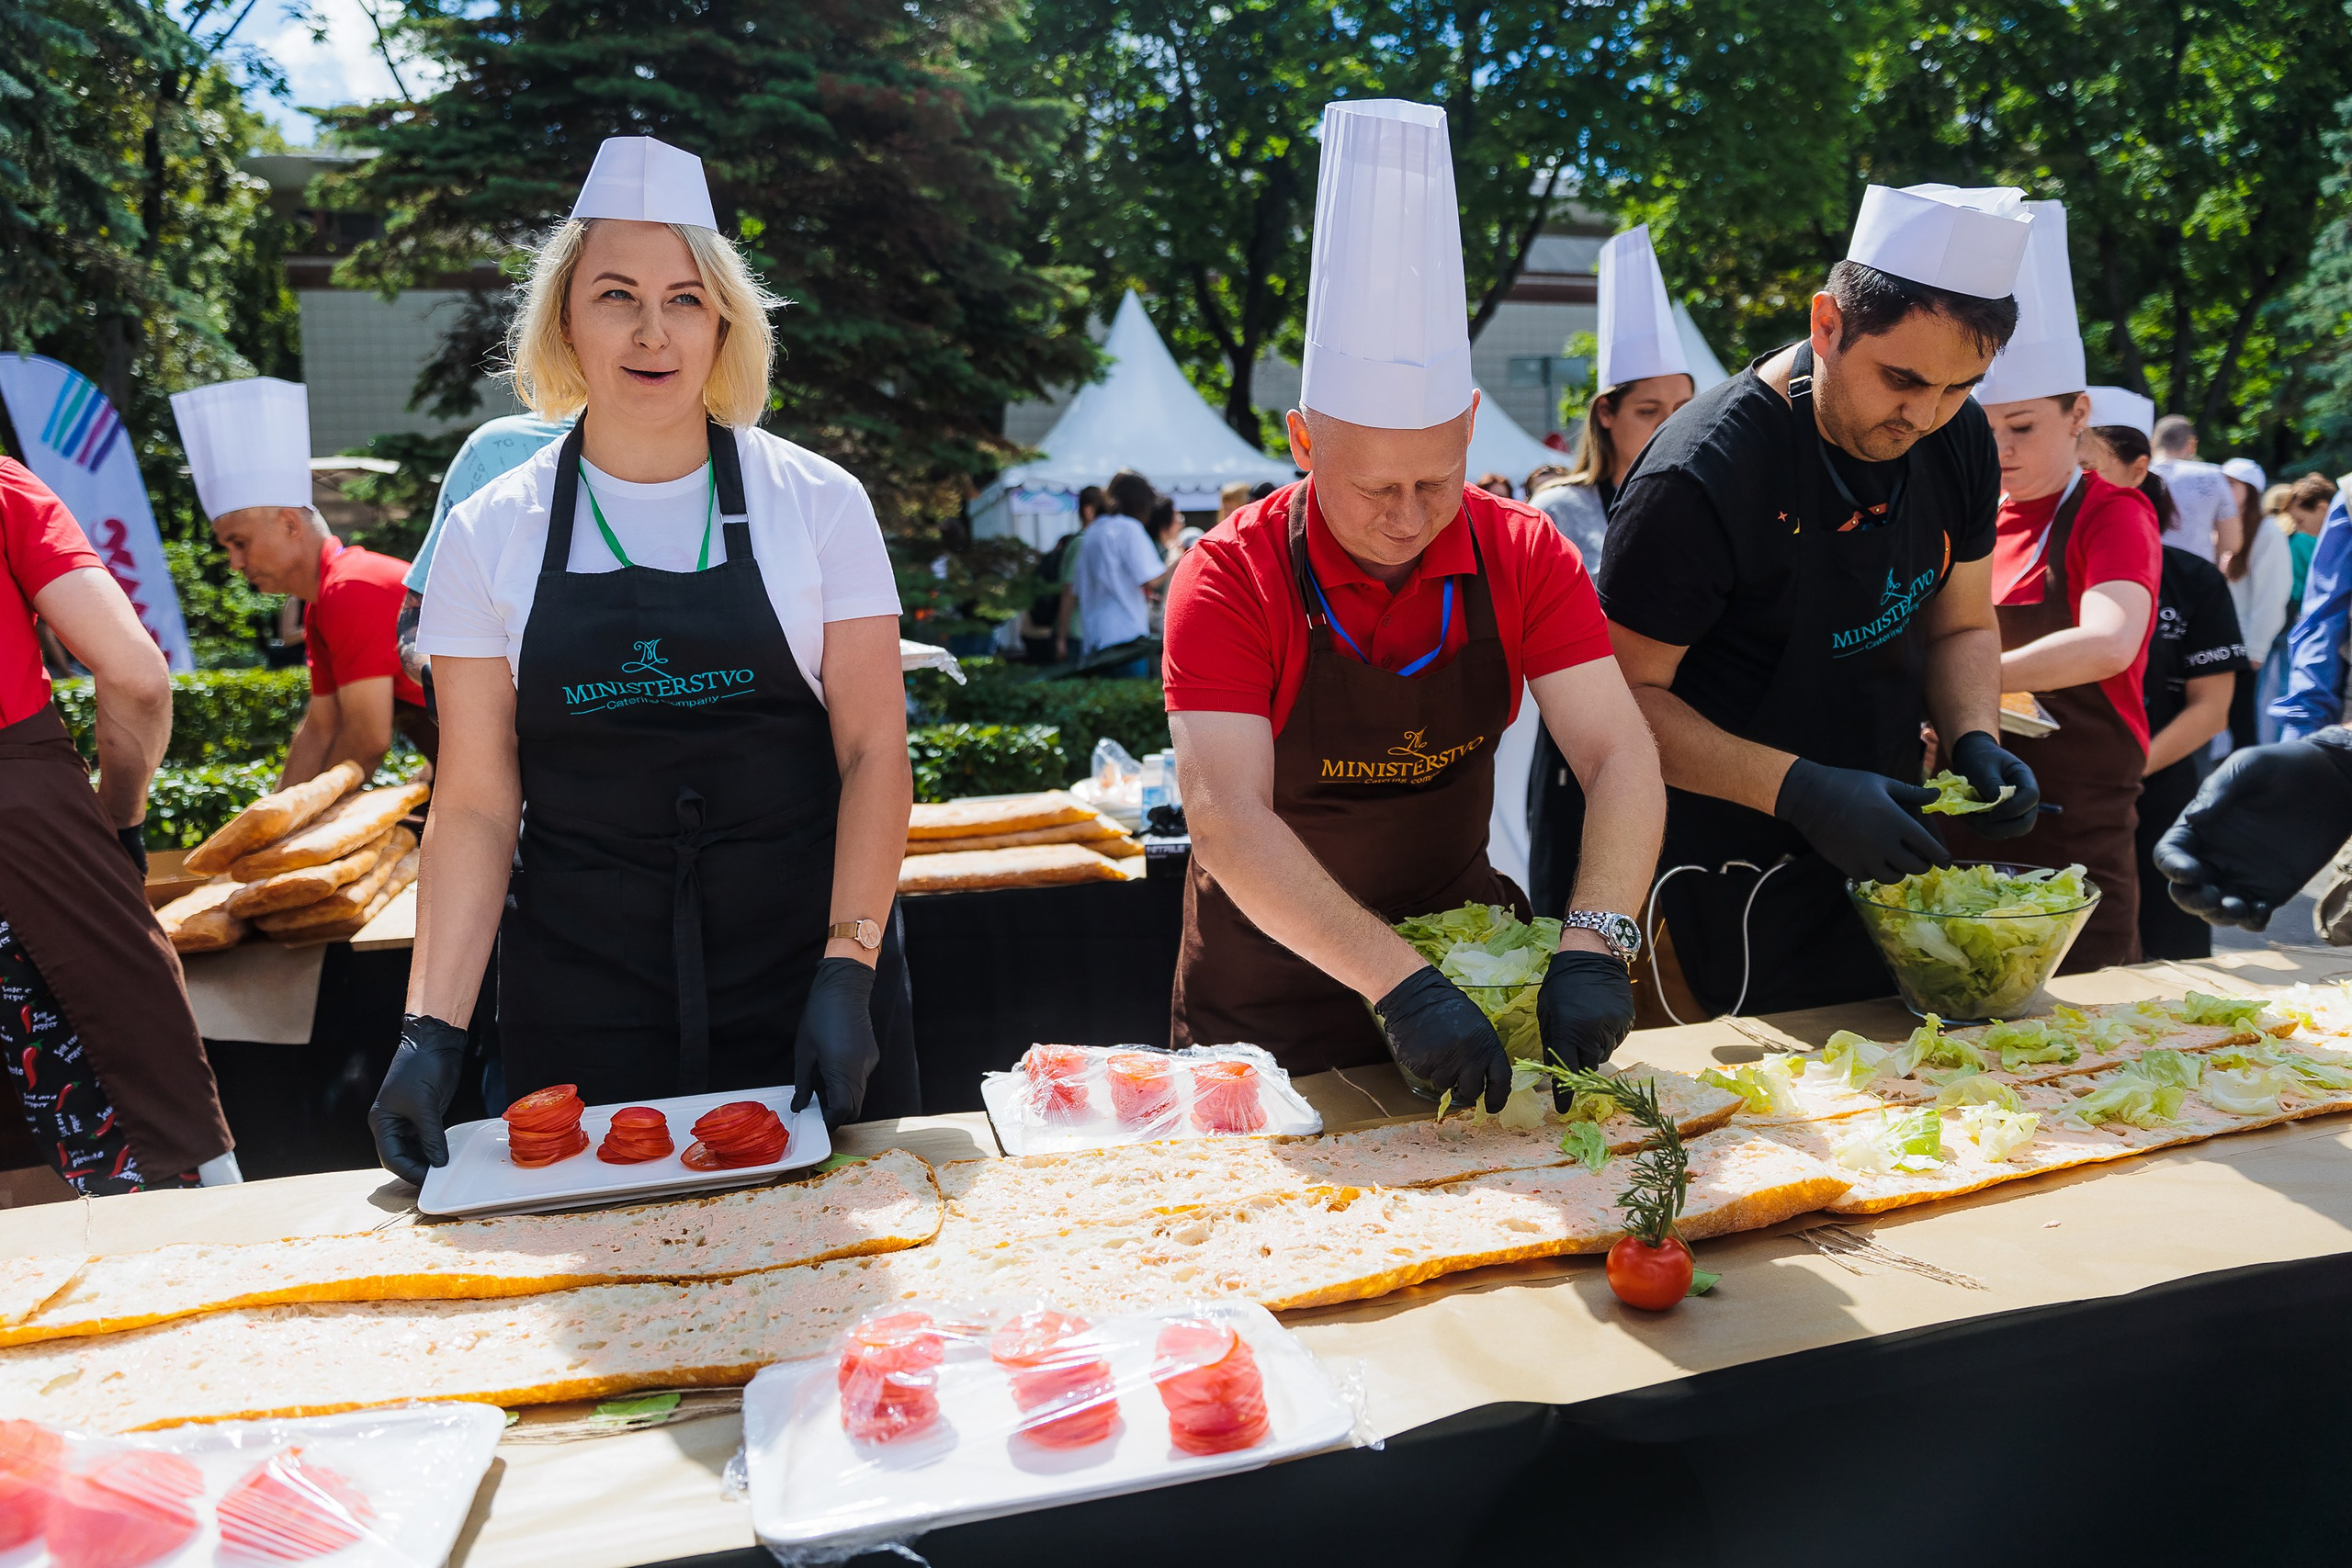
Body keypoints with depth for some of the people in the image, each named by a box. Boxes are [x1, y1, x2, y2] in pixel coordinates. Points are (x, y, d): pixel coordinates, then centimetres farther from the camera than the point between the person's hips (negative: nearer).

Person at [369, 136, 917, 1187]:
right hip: (577, 1012, 1)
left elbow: (874, 752, -5)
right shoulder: (488, 535, 2)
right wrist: (431, 1033, -8)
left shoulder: (817, 504, -2)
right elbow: (475, 805, 0)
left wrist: (848, 973, -14)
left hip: (803, 987, 0)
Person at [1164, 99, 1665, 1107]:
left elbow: (1619, 754, -15)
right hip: (1272, 992, -2)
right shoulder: (1230, 577, -19)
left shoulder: (1522, 554, -9)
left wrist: (1594, 945, -32)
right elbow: (1226, 815, -29)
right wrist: (1398, 984, -38)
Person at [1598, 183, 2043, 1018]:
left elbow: (1961, 626, 12)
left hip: (1884, 847, 7)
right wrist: (1798, 791, -29)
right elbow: (1626, 697, -20)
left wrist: (1975, 740, -8)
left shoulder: (1958, 440, -1)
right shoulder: (1700, 477, -24)